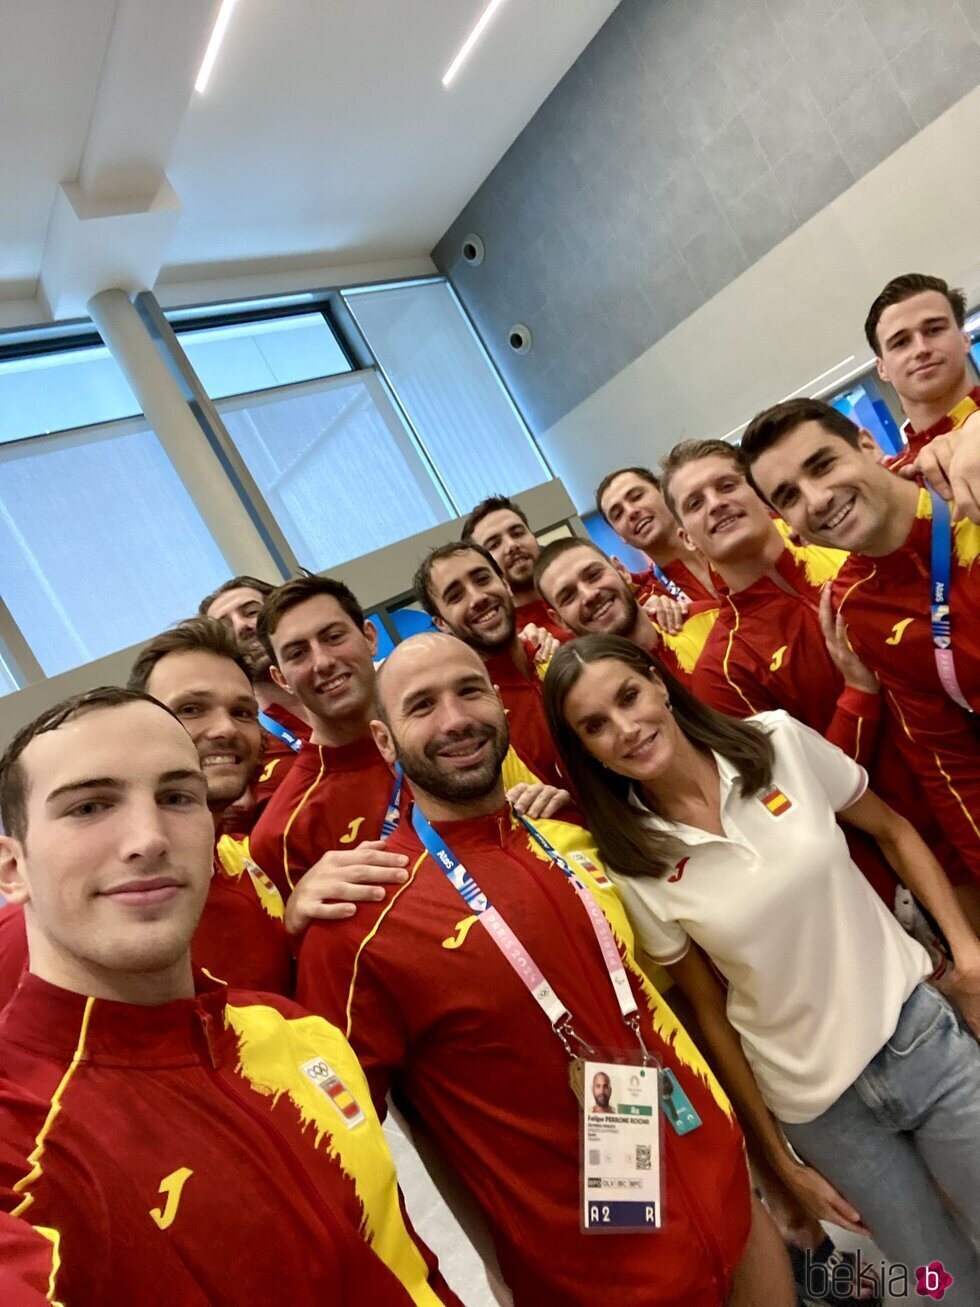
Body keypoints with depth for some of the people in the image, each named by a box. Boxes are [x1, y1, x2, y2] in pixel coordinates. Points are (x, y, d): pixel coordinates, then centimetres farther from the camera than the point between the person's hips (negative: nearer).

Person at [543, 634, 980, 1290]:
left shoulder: (780, 741, -12)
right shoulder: (635, 872, -15)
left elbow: (894, 830, 4)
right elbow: (711, 1012, -3)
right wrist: (780, 1156, 4)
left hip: (924, 1033, 1)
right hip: (817, 1108, -1)